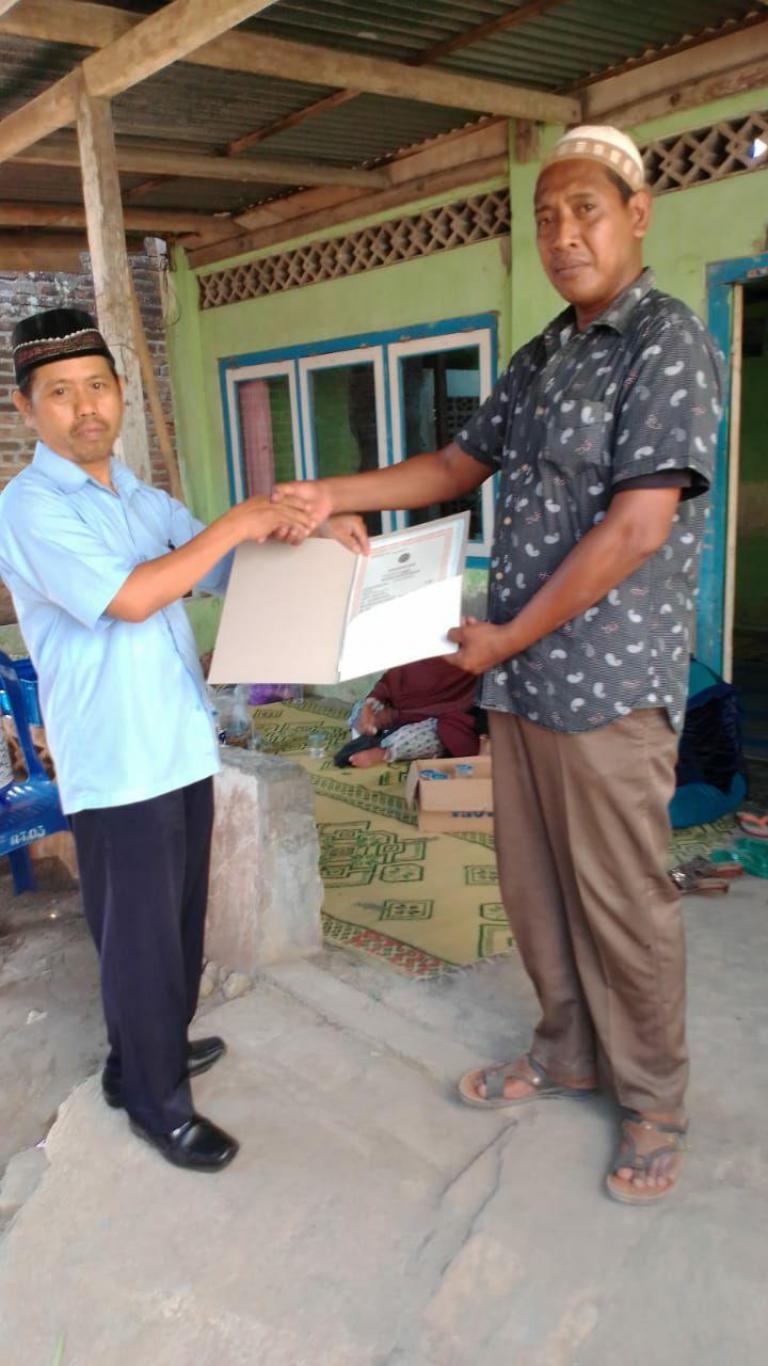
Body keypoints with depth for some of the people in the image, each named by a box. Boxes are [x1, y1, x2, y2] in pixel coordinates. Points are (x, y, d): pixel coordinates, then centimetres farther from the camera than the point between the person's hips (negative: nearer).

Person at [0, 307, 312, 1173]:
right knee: (141, 932, 5)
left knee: (179, 919, 20)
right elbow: (131, 597, -26)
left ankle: (149, 1051, 41)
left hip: (181, 747, 8)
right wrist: (233, 524, -19)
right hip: (116, 765, -8)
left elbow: (225, 575, 17)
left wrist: (280, 530, -3)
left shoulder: (141, 498, 11)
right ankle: (156, 1100, 23)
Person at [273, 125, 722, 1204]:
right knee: (533, 884, 17)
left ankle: (654, 1101, 27)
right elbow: (462, 464, 21)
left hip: (609, 683, -7)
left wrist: (506, 637, -13)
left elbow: (635, 530, -19)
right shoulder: (540, 358, 14)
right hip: (519, 676, 8)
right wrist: (334, 495, 8)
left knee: (622, 901, 5)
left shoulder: (667, 343, -11)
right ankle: (568, 1053, 38)